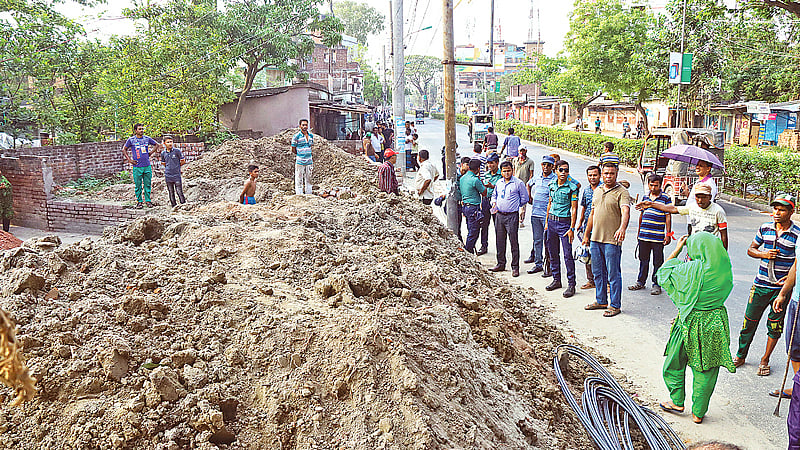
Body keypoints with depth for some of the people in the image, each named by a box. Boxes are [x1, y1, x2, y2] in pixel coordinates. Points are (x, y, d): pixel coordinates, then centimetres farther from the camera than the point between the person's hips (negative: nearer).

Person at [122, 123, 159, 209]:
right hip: (137, 167, -2)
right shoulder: (131, 140, 1)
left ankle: (148, 201, 16)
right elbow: (124, 149, 12)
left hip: (147, 166, 2)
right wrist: (129, 159, 2)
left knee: (147, 184, 6)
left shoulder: (147, 138, 6)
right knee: (138, 186, 3)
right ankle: (139, 202, 12)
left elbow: (156, 145, 21)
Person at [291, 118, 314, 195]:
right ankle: (299, 196, 3)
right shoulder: (296, 136, -8)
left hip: (309, 161, 5)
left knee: (308, 179, 12)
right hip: (300, 162, -5)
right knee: (299, 180, -2)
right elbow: (293, 149, -1)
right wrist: (299, 155, 6)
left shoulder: (311, 135, 8)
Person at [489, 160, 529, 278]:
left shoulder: (518, 183, -4)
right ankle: (501, 264, 24)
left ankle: (515, 267, 3)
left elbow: (524, 199, 2)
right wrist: (494, 203, 8)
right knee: (499, 241, 12)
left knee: (514, 242, -3)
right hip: (499, 215, 6)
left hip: (512, 216, -6)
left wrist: (514, 205, 2)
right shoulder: (499, 182, 12)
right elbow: (494, 195, 27)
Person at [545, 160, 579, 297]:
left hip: (564, 222, -6)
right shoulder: (552, 184, 7)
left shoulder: (572, 187, -9)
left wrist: (572, 228, -16)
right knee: (553, 253, 12)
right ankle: (556, 280, 24)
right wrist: (547, 222, 14)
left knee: (568, 254, -5)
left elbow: (574, 209, -10)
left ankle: (571, 285, 1)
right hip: (552, 221, 6)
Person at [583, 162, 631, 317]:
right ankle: (601, 301, 28)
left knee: (613, 274, 0)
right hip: (595, 239, 7)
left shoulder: (622, 192, -8)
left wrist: (622, 228, -43)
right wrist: (586, 235, 21)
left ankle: (615, 305, 9)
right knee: (598, 272, 15)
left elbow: (625, 212, -24)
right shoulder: (597, 190, 14)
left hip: (612, 240, -7)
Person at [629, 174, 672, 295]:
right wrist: (639, 231, 20)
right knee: (643, 260, 14)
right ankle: (641, 282, 25)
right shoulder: (645, 197, 13)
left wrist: (668, 234, -7)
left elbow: (668, 217, -3)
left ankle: (656, 284, 12)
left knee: (658, 262, 2)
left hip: (658, 237, -5)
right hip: (643, 236, 5)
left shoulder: (666, 198, -2)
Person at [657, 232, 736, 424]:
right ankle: (698, 412, 23)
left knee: (675, 363, 19)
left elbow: (663, 273, -3)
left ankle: (677, 402, 30)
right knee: (705, 370, 14)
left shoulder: (689, 270, -19)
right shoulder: (724, 270, -6)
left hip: (690, 323, -4)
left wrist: (677, 250, 3)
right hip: (715, 324, 4)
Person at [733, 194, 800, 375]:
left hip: (782, 287, -2)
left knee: (775, 326, 8)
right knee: (750, 321, 8)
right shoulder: (765, 228, 1)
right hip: (761, 284, 2)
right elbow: (751, 250, 11)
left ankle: (765, 360, 24)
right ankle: (740, 355, 23)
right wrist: (763, 254, -9)